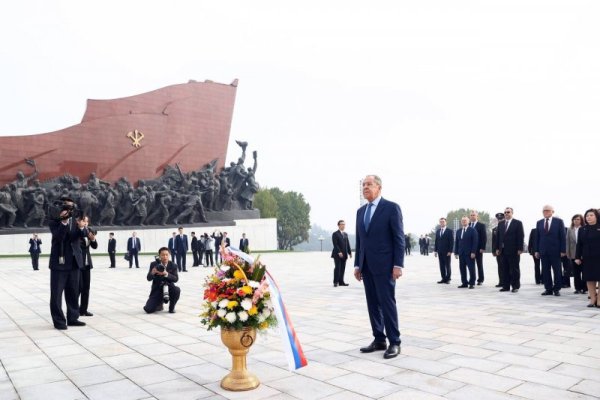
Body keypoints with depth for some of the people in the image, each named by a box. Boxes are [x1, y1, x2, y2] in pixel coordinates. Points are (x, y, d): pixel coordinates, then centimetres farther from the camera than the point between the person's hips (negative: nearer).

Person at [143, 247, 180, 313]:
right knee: (148, 309, -16)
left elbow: (176, 279, -13)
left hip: (168, 288, 0)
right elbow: (148, 278, -9)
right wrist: (152, 272, -31)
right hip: (157, 289, 0)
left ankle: (172, 307, -4)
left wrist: (166, 274, -29)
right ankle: (159, 303, 20)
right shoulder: (154, 264, -4)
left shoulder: (173, 266, -4)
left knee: (177, 290, -33)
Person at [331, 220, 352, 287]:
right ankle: (335, 282, -4)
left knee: (342, 268, 4)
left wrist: (350, 252, 7)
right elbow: (335, 244, -12)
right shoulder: (335, 234, -3)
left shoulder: (345, 234, 18)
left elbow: (348, 244, 16)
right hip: (337, 254, -6)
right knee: (337, 268, -8)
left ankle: (341, 281, 9)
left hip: (344, 255, 6)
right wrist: (339, 252, -20)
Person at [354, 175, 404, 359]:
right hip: (367, 266, 6)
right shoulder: (361, 211, 14)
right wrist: (357, 264, 12)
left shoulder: (391, 207, -5)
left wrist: (398, 264, -14)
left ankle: (394, 342, 8)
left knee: (387, 303, -3)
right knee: (373, 304, 9)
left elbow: (399, 238, -8)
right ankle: (379, 340, 19)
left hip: (384, 265, -6)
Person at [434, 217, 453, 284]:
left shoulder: (449, 231, -3)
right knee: (442, 266, 5)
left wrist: (450, 251, -14)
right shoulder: (437, 231, 12)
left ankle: (448, 279, 10)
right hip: (440, 252, 5)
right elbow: (436, 241, 13)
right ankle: (443, 278, 10)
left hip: (447, 252, -4)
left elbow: (452, 242, -7)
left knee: (448, 266, 2)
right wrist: (435, 250, 7)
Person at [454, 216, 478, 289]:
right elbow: (456, 242, 15)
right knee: (462, 268, 4)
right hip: (461, 253, 5)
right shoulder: (458, 231, 16)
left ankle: (472, 283, 4)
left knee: (471, 269, -2)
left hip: (469, 253, -5)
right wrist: (456, 252, 7)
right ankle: (464, 283, 11)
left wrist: (473, 252, -14)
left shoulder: (472, 230, 0)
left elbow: (475, 242, -7)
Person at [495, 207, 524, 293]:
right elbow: (498, 237, 14)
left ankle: (515, 286, 9)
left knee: (514, 269, 2)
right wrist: (497, 248, 7)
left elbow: (521, 236, -6)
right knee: (505, 269, 7)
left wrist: (520, 249, -12)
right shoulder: (500, 224, 14)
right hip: (503, 250, 5)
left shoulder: (518, 223, -1)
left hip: (513, 250, -5)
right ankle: (506, 286, 12)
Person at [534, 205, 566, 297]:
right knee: (545, 271, 4)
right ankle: (548, 289, 11)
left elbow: (563, 236, -2)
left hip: (555, 251, -3)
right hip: (543, 251, 3)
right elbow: (537, 237, 10)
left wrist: (563, 250, -8)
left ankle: (557, 289, 13)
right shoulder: (539, 223, 9)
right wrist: (537, 250, 5)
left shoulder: (559, 221, 1)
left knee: (557, 271, 3)